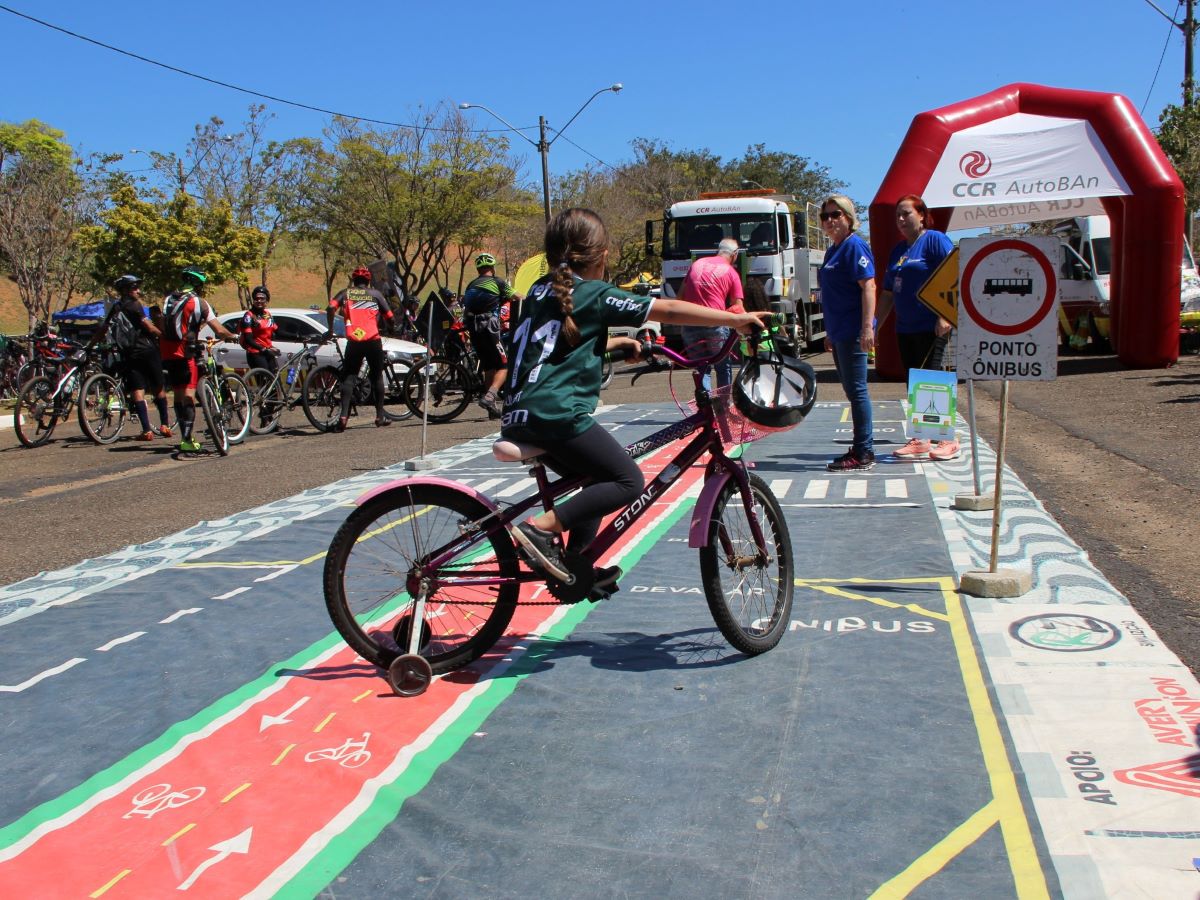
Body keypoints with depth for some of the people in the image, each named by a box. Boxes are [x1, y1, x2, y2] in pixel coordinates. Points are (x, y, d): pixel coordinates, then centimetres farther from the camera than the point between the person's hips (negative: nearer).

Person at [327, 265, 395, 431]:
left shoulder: (346, 292, 14)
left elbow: (331, 308, -5)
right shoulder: (375, 294, 13)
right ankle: (380, 416, 15)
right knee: (377, 377, 14)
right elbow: (390, 318, 10)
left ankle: (344, 416, -12)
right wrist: (386, 329, 31)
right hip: (373, 341, 0)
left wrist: (331, 329, 7)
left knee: (348, 377, 4)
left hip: (354, 342, 0)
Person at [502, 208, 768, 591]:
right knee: (629, 481, -1)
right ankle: (540, 527, -11)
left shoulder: (540, 289, 18)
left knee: (599, 478, 23)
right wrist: (734, 319, 0)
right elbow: (669, 310, -6)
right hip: (557, 415, -9)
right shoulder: (596, 294, -4)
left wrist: (615, 342, 44)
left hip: (517, 418, 9)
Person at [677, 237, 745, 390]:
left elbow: (680, 295, 15)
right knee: (724, 368, 15)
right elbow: (738, 307, 2)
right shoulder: (731, 272, 3)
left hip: (690, 324, 3)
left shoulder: (697, 264, 14)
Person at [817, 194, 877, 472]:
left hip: (853, 332, -10)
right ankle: (861, 449, 20)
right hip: (839, 333, 10)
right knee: (852, 390, 12)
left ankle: (864, 455, -3)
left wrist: (867, 327, -26)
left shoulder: (854, 246, -10)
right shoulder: (833, 250, 18)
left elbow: (868, 286, -19)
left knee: (856, 390, -7)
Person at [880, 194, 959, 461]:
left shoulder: (935, 240, -5)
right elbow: (888, 293, 22)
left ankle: (947, 440, -1)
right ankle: (919, 440, 14)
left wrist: (944, 316, -23)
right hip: (904, 329, 8)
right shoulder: (898, 249, 19)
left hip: (931, 328, -8)